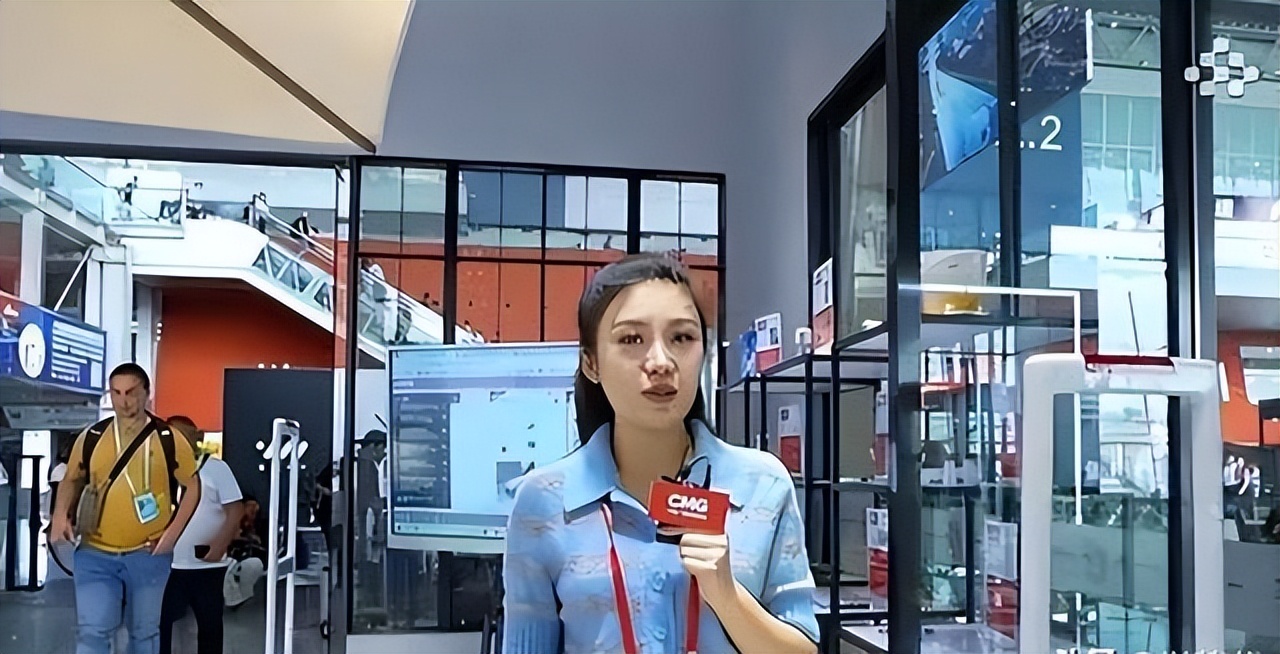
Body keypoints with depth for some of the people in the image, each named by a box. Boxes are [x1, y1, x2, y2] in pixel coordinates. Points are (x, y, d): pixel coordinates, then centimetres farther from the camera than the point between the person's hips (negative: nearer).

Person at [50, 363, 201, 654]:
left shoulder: (169, 439, -6)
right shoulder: (91, 438, 0)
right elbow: (72, 480, 15)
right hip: (96, 554, 1)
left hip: (148, 555, -1)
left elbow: (192, 486, 2)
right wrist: (61, 514, -3)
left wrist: (173, 532, -8)